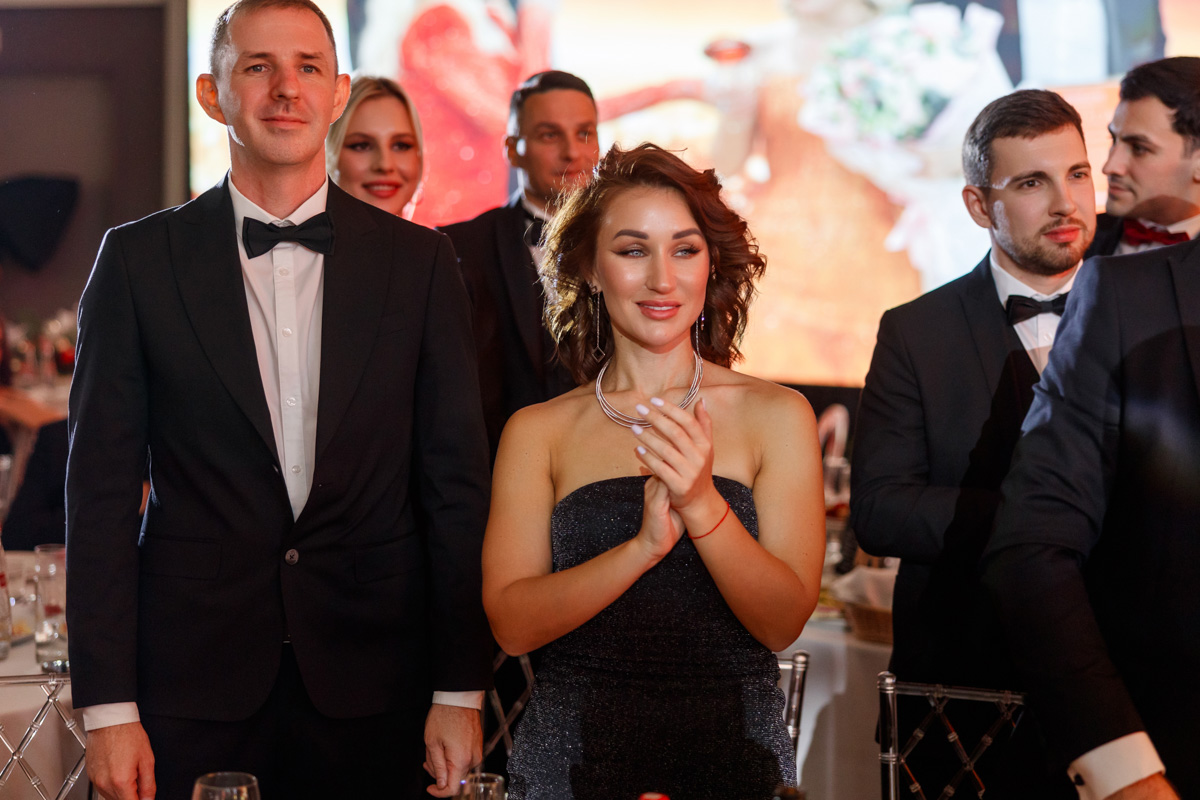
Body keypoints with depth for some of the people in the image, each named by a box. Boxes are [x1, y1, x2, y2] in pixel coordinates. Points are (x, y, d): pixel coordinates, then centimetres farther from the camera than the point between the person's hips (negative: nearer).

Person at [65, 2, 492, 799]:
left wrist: (461, 690, 0)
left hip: (369, 687, 1)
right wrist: (108, 706, -5)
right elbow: (103, 492, 0)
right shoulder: (139, 260, 2)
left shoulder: (419, 262, 4)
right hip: (191, 680, 0)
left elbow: (456, 484, 4)